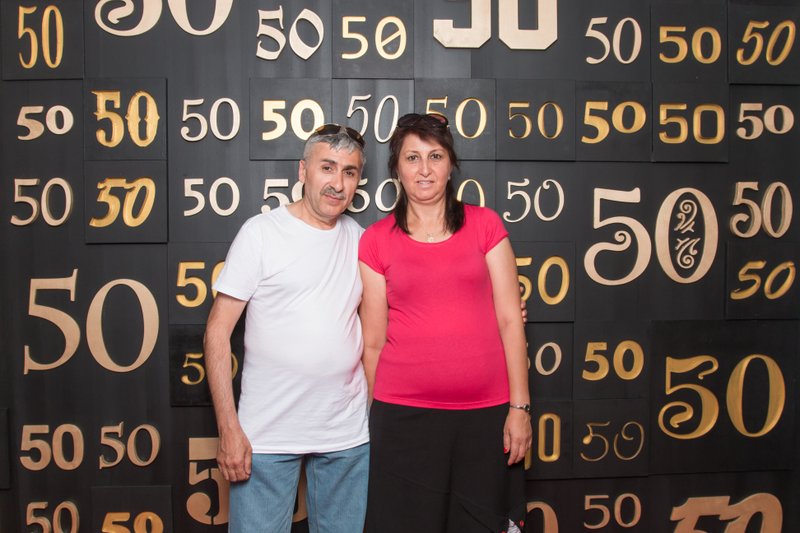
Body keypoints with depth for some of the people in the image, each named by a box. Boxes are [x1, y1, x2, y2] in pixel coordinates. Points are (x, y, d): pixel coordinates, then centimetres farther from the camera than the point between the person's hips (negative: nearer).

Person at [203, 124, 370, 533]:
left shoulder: (360, 240, 7)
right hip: (266, 436, -4)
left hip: (348, 437, 4)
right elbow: (218, 331, -7)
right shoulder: (261, 232, -6)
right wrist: (228, 427, -12)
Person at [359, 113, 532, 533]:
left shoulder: (485, 225, 4)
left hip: (485, 412, 1)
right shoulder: (376, 241, 3)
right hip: (404, 415, 0)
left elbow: (509, 320, 1)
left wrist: (519, 407, -3)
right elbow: (374, 339, 4)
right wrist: (374, 418, 5)